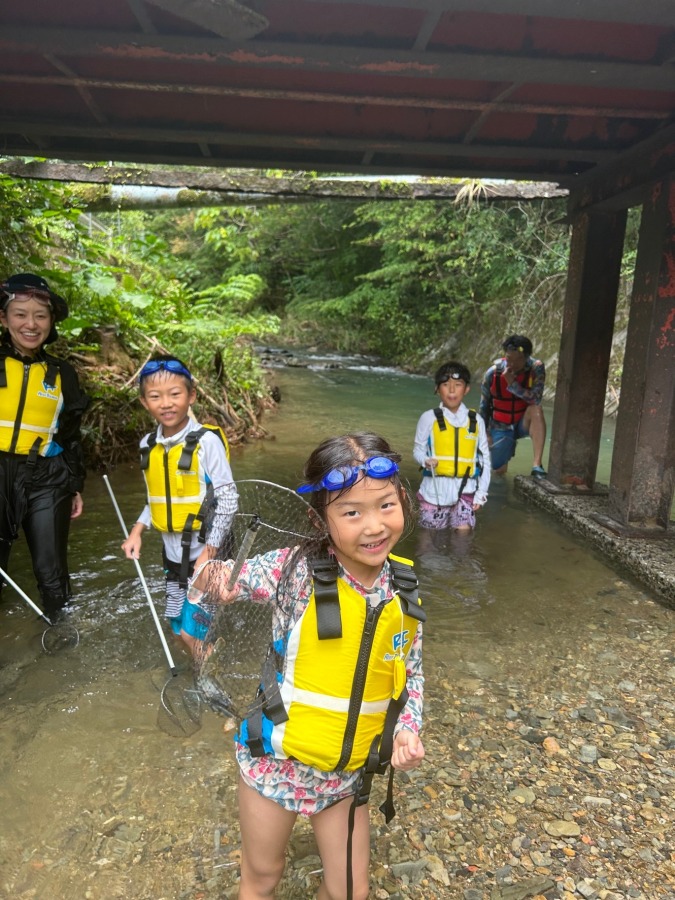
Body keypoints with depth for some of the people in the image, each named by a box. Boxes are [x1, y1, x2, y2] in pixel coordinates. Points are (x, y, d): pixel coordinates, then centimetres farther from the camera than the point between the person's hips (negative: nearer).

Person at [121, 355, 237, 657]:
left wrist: (210, 550, -17)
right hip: (172, 551, 6)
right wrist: (138, 530, 2)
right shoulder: (148, 444, 2)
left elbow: (227, 499, -16)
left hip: (203, 552, -6)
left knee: (193, 630, 1)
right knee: (179, 627, 17)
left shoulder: (206, 441, -17)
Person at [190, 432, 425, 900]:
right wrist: (212, 577, -38)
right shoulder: (298, 569, -23)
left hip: (348, 771, 3)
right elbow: (226, 582, -17)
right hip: (277, 760, -3)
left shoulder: (405, 588, -10)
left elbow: (412, 671, 5)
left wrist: (408, 727, -9)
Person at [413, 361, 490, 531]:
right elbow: (418, 449, 2)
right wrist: (426, 461, -21)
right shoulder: (429, 418, -6)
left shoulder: (476, 421, 1)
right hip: (435, 489, -1)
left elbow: (485, 458, 5)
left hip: (465, 489, 1)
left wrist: (481, 492, 1)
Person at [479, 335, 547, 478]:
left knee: (536, 410, -35)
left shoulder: (536, 368, -20)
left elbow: (536, 399, -32)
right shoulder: (493, 373, -17)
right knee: (499, 470, -4)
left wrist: (512, 383, -38)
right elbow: (484, 405, -4)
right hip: (501, 427, 1)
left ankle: (537, 466, -32)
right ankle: (508, 446, 34)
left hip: (523, 422, -1)